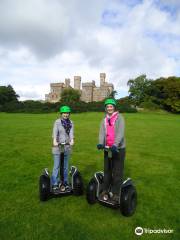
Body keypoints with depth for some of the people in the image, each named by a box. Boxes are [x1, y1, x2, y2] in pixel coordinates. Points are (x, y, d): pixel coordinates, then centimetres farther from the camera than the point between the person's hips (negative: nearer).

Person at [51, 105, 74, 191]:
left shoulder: (71, 123, 7)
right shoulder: (57, 122, -3)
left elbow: (71, 132, -8)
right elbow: (55, 132, -17)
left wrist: (72, 140, -27)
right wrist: (54, 141, -35)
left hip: (67, 146, 3)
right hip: (57, 146, -3)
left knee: (66, 166, 13)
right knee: (56, 166, 2)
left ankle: (65, 182, 27)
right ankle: (54, 184, 16)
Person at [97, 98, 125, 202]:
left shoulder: (119, 118, -6)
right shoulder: (104, 120, 8)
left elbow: (120, 132, -18)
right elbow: (102, 133, -4)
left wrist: (115, 144, -32)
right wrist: (101, 143, -23)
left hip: (119, 148, -4)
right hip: (107, 148, 5)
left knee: (117, 172, 3)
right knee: (107, 170, 14)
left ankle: (116, 193, 17)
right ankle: (106, 189, 30)